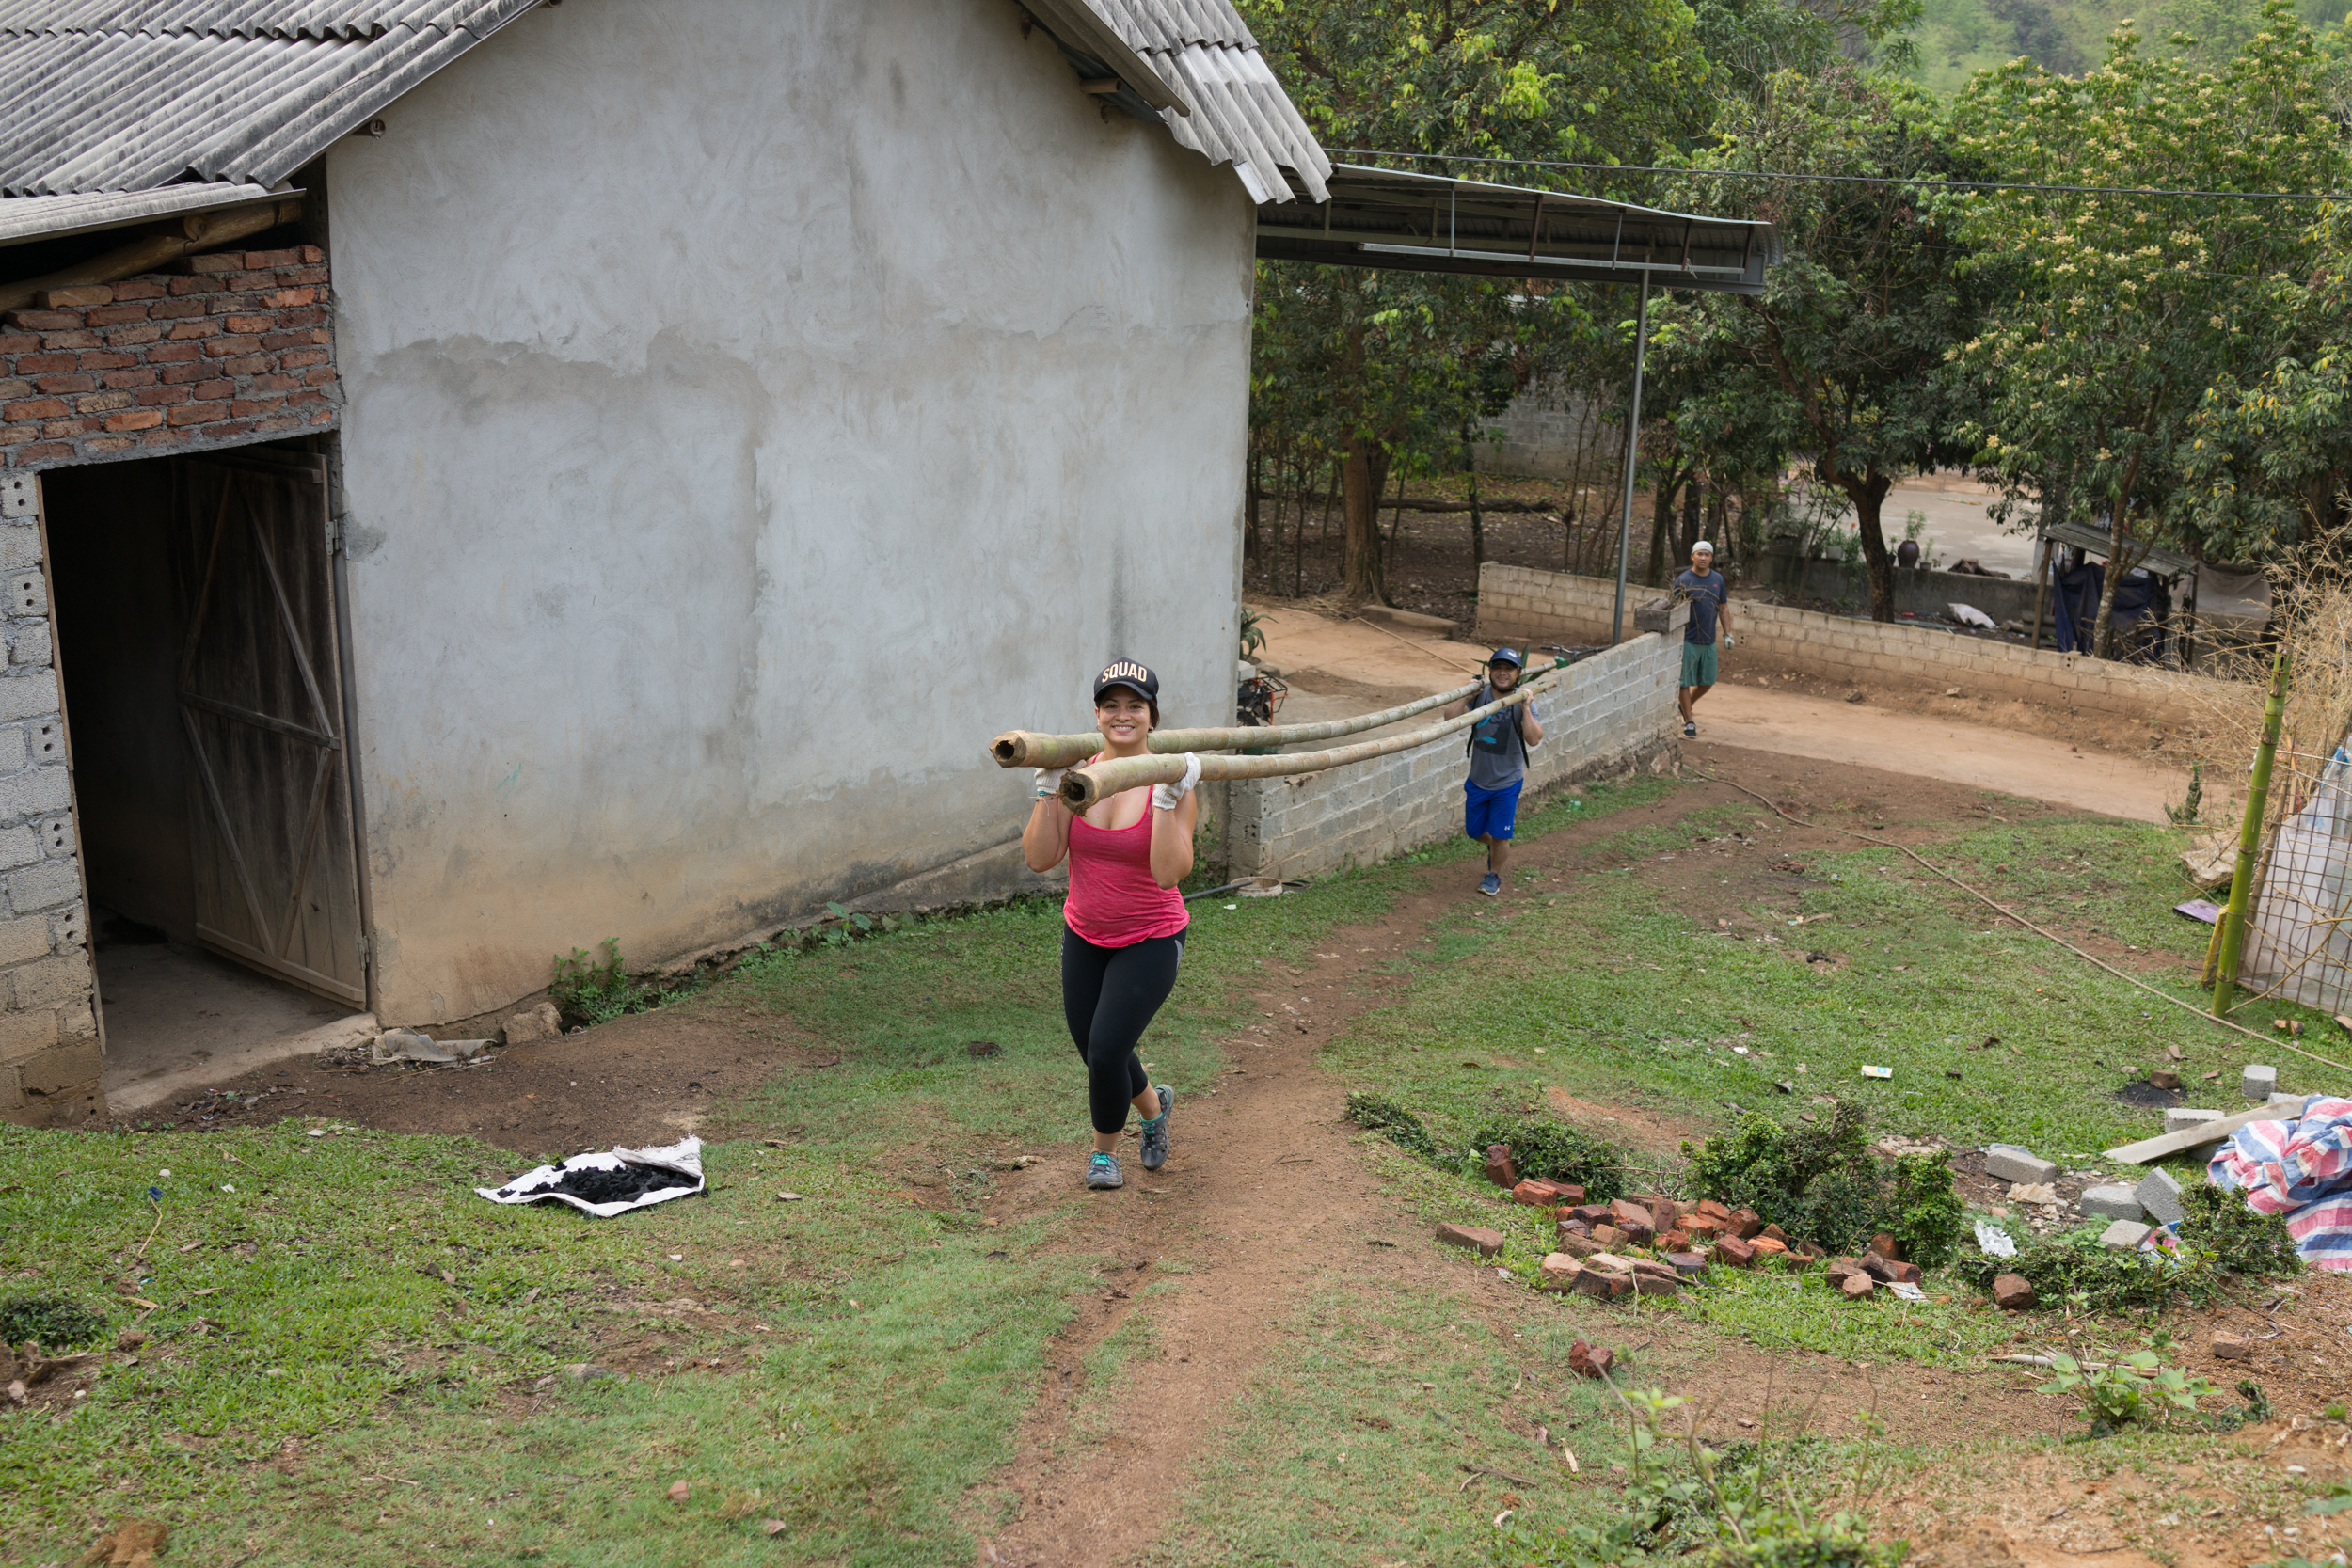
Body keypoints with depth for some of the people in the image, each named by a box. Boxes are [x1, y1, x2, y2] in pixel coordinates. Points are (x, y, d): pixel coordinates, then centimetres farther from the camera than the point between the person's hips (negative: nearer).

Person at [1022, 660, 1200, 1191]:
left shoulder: (1173, 781, -16)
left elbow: (1168, 872, -27)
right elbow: (1040, 858, -12)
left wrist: (1166, 801, -33)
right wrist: (1048, 790, -20)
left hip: (1150, 941, -4)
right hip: (1084, 935, 4)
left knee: (1105, 1052, -11)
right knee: (1092, 1048, 14)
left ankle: (1105, 1148, 21)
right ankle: (1153, 1106, 48)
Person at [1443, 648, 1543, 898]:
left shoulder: (1524, 703, -14)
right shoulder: (1480, 695, -7)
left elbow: (1534, 739, -27)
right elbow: (1450, 720, -16)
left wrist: (1526, 708, -33)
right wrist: (1467, 697, -25)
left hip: (1507, 783, -3)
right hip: (1478, 780, 3)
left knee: (1499, 835, 3)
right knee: (1474, 831, 17)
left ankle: (1494, 875, 28)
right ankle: (1497, 849, 49)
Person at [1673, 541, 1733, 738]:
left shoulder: (1718, 579, 6)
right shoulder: (1683, 580, -7)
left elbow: (1724, 608, 14)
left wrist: (1727, 634, 9)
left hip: (1709, 641, 4)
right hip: (1687, 640, -4)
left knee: (1707, 681, 10)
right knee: (1685, 681, -1)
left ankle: (1687, 706, 36)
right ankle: (1688, 721, 11)